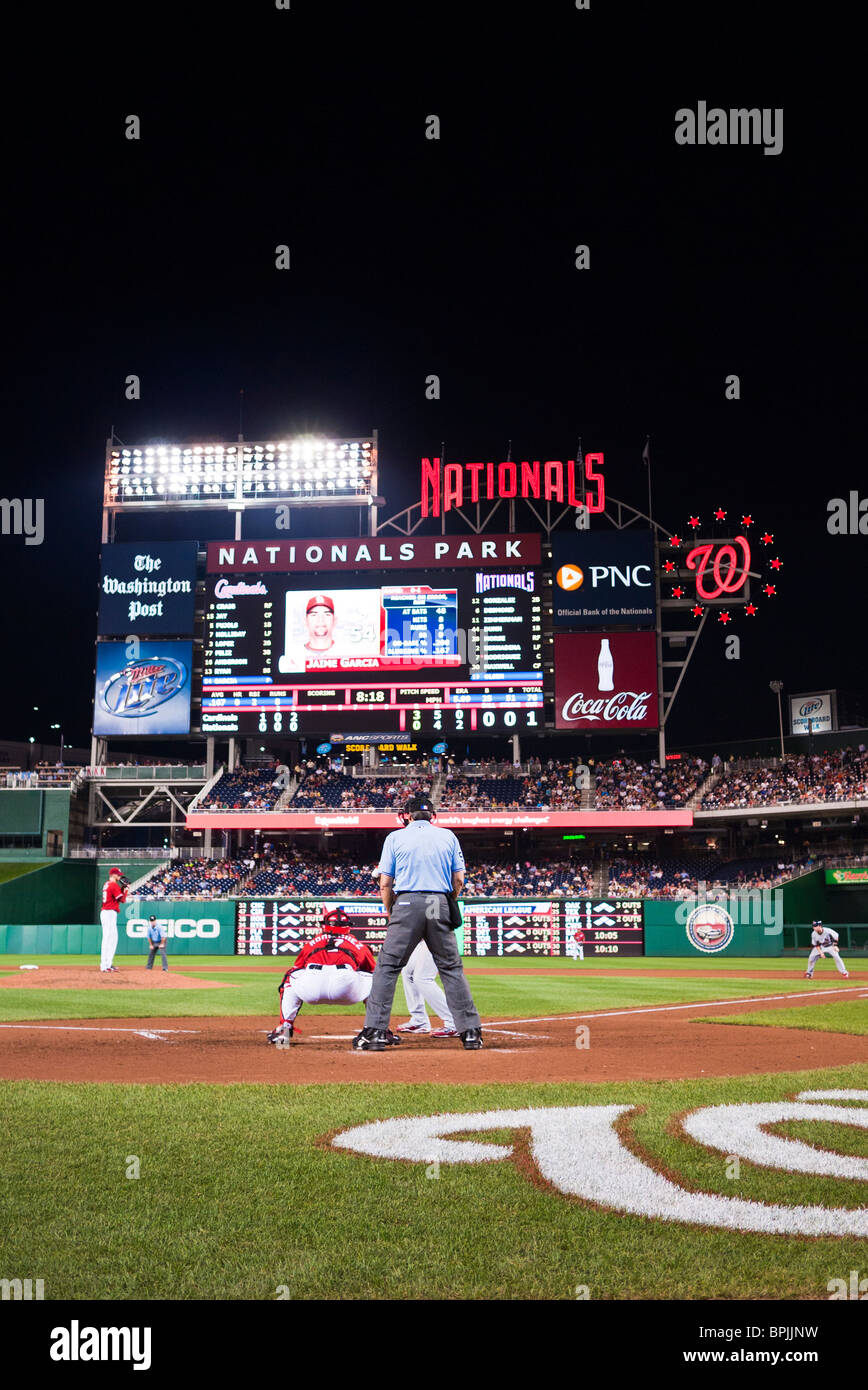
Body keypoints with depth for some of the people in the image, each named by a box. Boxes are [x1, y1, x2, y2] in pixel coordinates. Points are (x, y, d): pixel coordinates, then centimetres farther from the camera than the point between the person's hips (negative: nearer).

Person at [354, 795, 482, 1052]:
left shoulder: (395, 837, 8)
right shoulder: (448, 836, 13)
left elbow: (385, 883, 3)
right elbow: (459, 879, 8)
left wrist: (391, 912, 14)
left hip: (407, 904, -2)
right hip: (440, 905, 2)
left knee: (387, 966, 3)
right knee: (452, 968, 10)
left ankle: (375, 1031, -3)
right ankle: (470, 1031, 8)